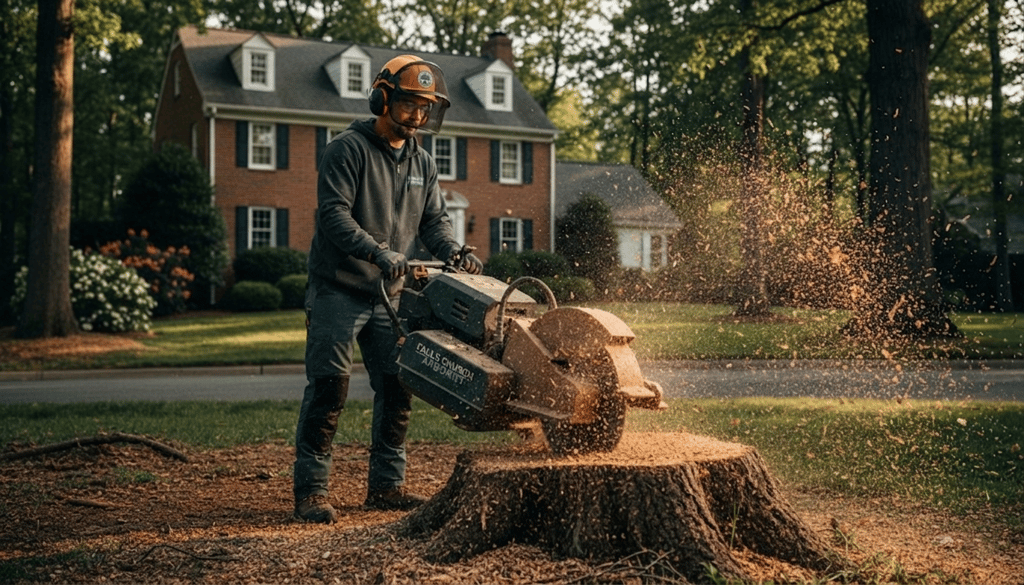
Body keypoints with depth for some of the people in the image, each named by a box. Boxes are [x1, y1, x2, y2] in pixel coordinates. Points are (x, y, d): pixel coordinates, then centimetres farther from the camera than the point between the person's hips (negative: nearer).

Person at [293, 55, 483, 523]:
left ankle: (386, 485, 17)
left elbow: (434, 220, 9)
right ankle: (310, 491, -1)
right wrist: (380, 253, -31)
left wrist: (455, 253, -12)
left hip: (389, 296, 7)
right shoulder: (347, 150, -9)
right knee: (328, 391, -7)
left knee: (397, 391, 6)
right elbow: (333, 214, -19)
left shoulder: (422, 163, 12)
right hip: (338, 293, -7)